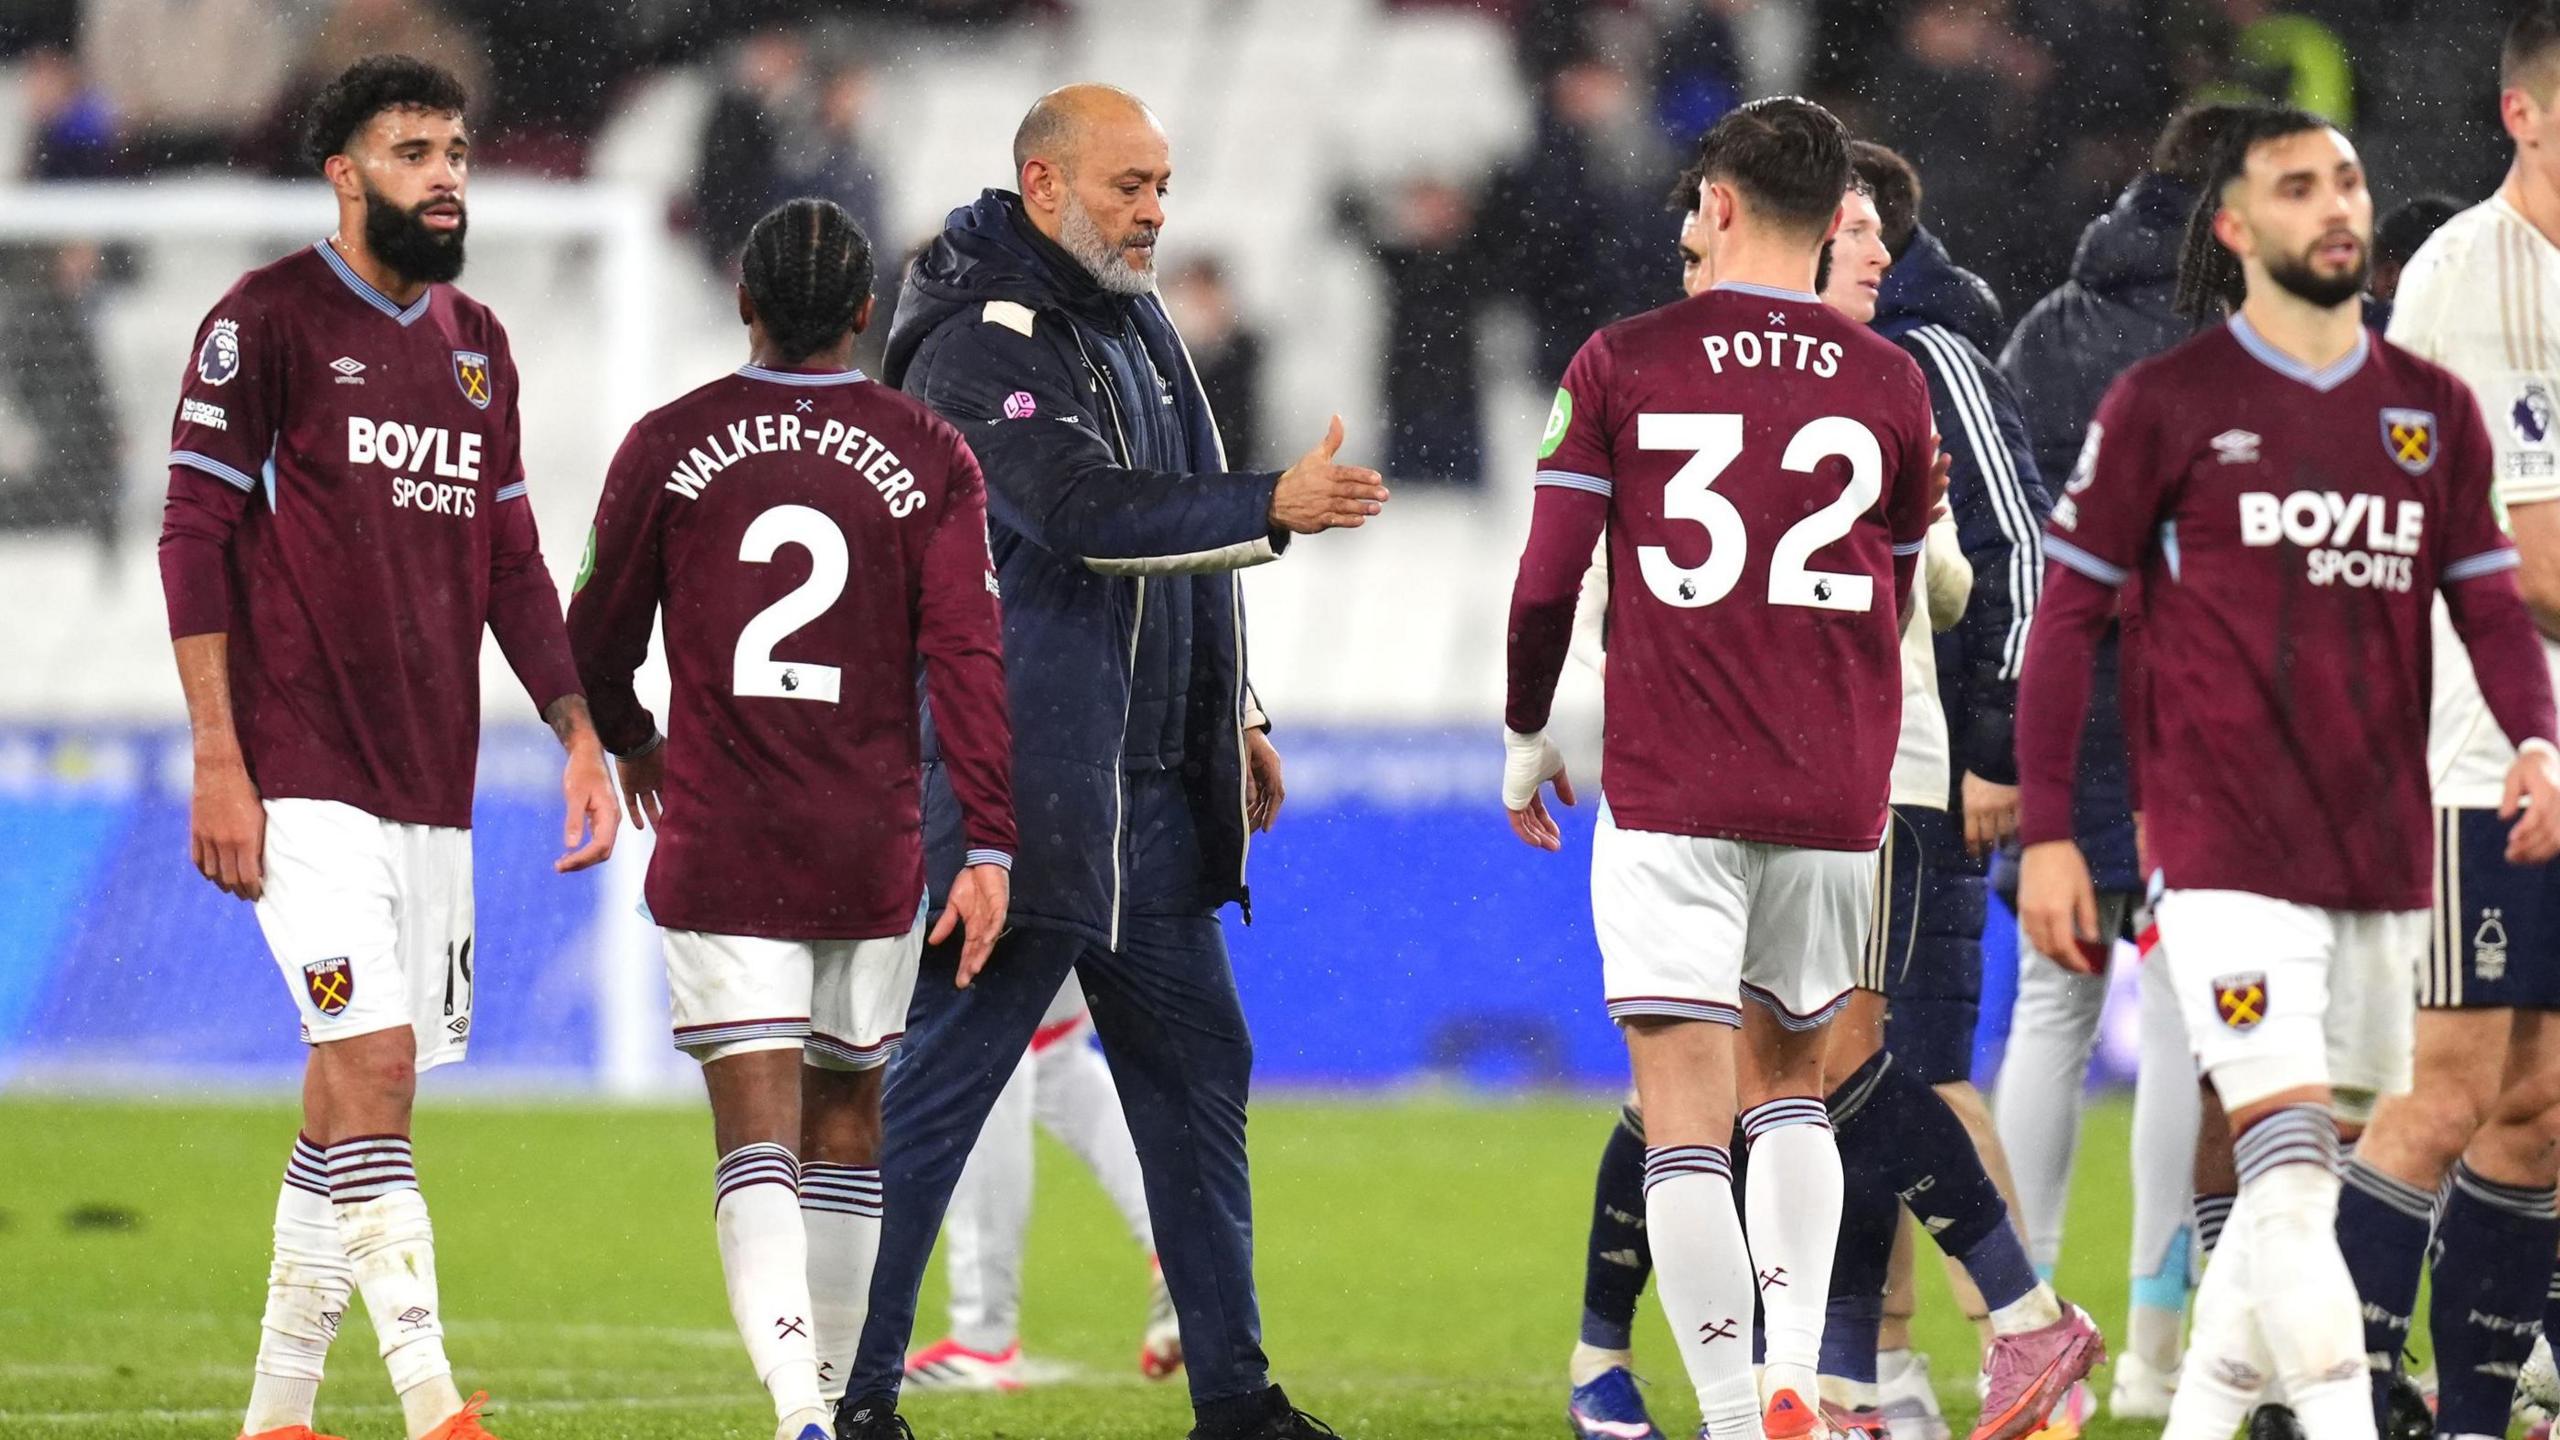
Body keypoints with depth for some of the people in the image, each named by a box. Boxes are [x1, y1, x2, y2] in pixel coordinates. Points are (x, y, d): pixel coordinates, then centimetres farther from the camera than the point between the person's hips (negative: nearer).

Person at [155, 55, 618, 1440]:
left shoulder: (476, 344, 15)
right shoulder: (267, 321, -5)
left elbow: (508, 560, 20)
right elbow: (196, 538, -7)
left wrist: (581, 737, 12)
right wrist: (217, 762, -13)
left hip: (431, 778, 7)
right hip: (304, 775, -7)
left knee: (352, 1088, 8)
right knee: (375, 1061, -16)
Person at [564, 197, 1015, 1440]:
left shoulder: (669, 446, -1)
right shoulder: (928, 459, -1)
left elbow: (597, 642, 7)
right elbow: (967, 653, -8)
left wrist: (627, 741, 28)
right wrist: (988, 846, -9)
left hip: (717, 851, -1)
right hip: (872, 853, 1)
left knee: (757, 1135, -7)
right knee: (846, 1120, 17)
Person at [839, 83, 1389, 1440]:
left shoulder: (1141, 330, 16)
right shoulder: (977, 349, -13)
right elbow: (1083, 511, -27)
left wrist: (1234, 718, 26)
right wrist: (1272, 505, -33)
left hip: (1154, 792, 9)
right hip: (1017, 789, -9)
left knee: (1197, 1074, 10)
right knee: (939, 1087, -5)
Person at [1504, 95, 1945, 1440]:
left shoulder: (1623, 362, -2)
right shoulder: (1890, 385, 5)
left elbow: (1546, 584, -2)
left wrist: (1525, 744, 14)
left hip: (1669, 796, -3)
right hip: (1833, 798, 3)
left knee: (1686, 1115, -4)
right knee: (1789, 1081, 20)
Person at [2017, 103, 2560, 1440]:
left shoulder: (2433, 410, 10)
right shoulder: (2162, 404, -2)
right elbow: (2068, 615, 1)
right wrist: (2046, 834, -3)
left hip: (2381, 855, 5)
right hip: (2229, 858, -5)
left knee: (2298, 1180, 10)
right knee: (2289, 1165, -16)